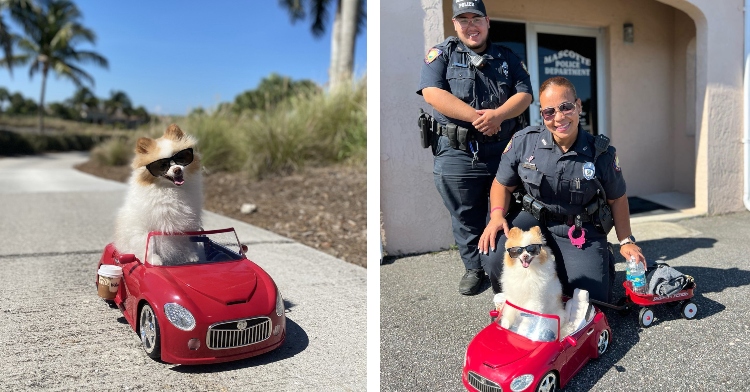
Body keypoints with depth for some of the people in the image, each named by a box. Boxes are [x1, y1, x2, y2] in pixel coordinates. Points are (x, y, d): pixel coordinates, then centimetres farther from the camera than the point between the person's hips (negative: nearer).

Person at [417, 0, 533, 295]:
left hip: (504, 151, 2)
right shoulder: (441, 54, 5)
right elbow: (432, 92, -12)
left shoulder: (507, 57, 14)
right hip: (457, 152, -2)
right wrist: (476, 116, -18)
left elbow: (524, 93, 4)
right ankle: (474, 268, 23)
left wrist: (498, 114, -18)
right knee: (465, 217, 7)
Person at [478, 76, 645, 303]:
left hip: (582, 233, 1)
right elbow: (503, 185, 3)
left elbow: (617, 198, 8)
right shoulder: (524, 142, -10)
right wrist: (497, 215, -16)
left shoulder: (601, 153, -8)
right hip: (533, 220, 0)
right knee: (493, 254, -31)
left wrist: (626, 241, 10)